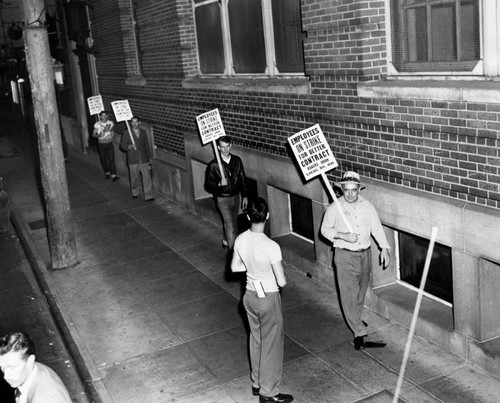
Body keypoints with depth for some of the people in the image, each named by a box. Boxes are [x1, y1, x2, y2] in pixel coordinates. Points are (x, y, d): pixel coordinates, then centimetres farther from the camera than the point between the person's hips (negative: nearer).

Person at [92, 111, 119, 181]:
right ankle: (107, 173, 28)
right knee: (103, 160, 9)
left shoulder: (110, 123, -3)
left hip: (109, 143, 1)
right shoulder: (97, 124, -10)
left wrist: (111, 137, 7)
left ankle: (113, 175, -7)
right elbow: (93, 134, -5)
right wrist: (98, 135, -24)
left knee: (111, 159, -6)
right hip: (101, 144, 0)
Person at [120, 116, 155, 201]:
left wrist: (150, 157, 16)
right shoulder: (127, 134, -1)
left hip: (144, 160, 2)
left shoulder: (143, 132, 8)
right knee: (134, 178, 8)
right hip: (133, 161, -2)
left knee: (147, 178, -4)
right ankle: (135, 193, 29)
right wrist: (129, 147, -22)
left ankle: (148, 196, -2)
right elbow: (122, 145, 0)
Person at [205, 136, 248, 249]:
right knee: (230, 224, -9)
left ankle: (226, 240, 46)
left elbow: (242, 179, 7)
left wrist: (244, 196, 6)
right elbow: (208, 185, -12)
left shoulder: (237, 160, -2)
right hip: (223, 198, -5)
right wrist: (219, 184, -31)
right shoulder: (213, 165, -15)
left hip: (235, 196, 5)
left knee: (233, 222, 20)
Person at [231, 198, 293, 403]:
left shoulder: (240, 240, -9)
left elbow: (234, 267, 7)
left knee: (256, 340, 23)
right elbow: (282, 282, -23)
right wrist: (273, 269, -2)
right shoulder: (271, 246, -29)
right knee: (271, 346, 10)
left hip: (250, 296, 7)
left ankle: (257, 383, 38)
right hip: (268, 299, -6)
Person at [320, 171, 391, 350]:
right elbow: (325, 229, -1)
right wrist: (342, 236, -17)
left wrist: (384, 248, -4)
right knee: (349, 295, -7)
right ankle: (360, 335, -6)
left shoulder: (367, 206, 0)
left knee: (361, 290, 19)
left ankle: (355, 320, 42)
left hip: (365, 254, 4)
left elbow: (376, 228, 6)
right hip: (345, 256, -4)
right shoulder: (334, 208, -9)